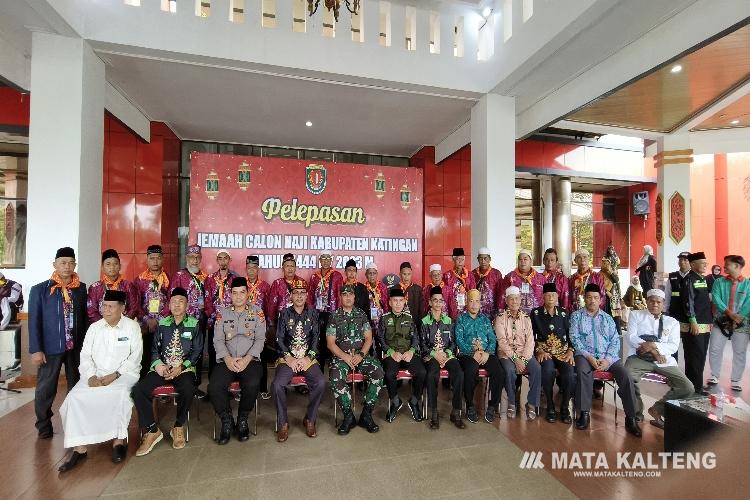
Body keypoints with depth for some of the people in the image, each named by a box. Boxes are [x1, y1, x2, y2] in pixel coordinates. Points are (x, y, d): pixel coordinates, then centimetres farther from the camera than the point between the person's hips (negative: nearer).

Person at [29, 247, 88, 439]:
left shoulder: (81, 288, 3)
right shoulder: (39, 290, -3)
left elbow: (86, 317, 7)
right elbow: (34, 321, -4)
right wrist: (36, 349, -9)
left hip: (77, 347, 2)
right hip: (50, 347, -2)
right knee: (45, 389, 8)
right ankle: (44, 425, 27)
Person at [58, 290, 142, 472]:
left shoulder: (132, 326, -1)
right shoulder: (94, 327, 11)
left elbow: (135, 356, -6)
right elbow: (85, 355, 7)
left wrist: (115, 375, -16)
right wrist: (91, 376, -11)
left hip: (124, 374, -4)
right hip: (96, 375, 4)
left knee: (121, 394, -32)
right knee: (75, 397, -20)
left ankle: (118, 441, -17)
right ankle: (79, 447, -10)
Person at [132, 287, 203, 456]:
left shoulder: (194, 324, 4)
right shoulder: (162, 324, 14)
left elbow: (197, 351, 0)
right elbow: (154, 348, 12)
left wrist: (180, 368, -13)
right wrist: (158, 364, -8)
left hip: (184, 368, -4)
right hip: (161, 368, 4)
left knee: (188, 389, -33)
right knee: (138, 390, -22)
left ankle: (178, 428, -6)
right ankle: (152, 431, -5)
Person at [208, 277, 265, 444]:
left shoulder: (257, 312, 6)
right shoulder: (222, 313, 11)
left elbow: (260, 339, 0)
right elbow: (218, 340, 4)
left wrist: (247, 358, -14)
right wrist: (227, 358, -13)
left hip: (250, 359, -2)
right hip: (226, 360, 2)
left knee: (252, 385, -30)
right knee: (214, 387, -25)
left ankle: (242, 419, 0)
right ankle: (227, 420, 2)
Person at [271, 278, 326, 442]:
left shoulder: (312, 313, 8)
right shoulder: (285, 313, 7)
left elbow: (316, 337, 2)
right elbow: (279, 338, 1)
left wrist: (308, 358, -11)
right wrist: (288, 358, -12)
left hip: (308, 358, 0)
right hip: (287, 358, 0)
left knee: (321, 382, -24)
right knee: (277, 384, -26)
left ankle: (310, 420, -2)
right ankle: (283, 423, -4)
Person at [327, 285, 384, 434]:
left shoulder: (361, 314, 11)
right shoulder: (334, 317, 5)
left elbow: (368, 338, 6)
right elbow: (330, 343, 0)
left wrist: (361, 355, -10)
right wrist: (346, 357, -12)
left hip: (361, 355, 2)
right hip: (341, 356, -1)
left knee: (378, 372, -25)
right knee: (335, 377, -32)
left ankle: (366, 415, -11)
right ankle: (348, 415, -14)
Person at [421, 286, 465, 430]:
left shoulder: (448, 320, 16)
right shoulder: (424, 321, 7)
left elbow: (453, 341, 11)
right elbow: (422, 343, 2)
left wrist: (446, 353, -8)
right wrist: (435, 354, -13)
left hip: (447, 354, 3)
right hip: (430, 355, -2)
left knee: (459, 373, -27)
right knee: (432, 374, -33)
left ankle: (456, 412, -14)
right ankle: (434, 414, -21)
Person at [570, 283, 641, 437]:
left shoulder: (607, 318, 17)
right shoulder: (576, 316, 8)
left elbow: (615, 341, 8)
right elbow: (574, 338, -2)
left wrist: (607, 359, -9)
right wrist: (588, 356, -15)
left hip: (608, 356, 3)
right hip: (585, 354, -3)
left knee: (626, 376, -22)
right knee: (582, 371, -33)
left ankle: (630, 418, -9)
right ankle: (584, 413, -23)